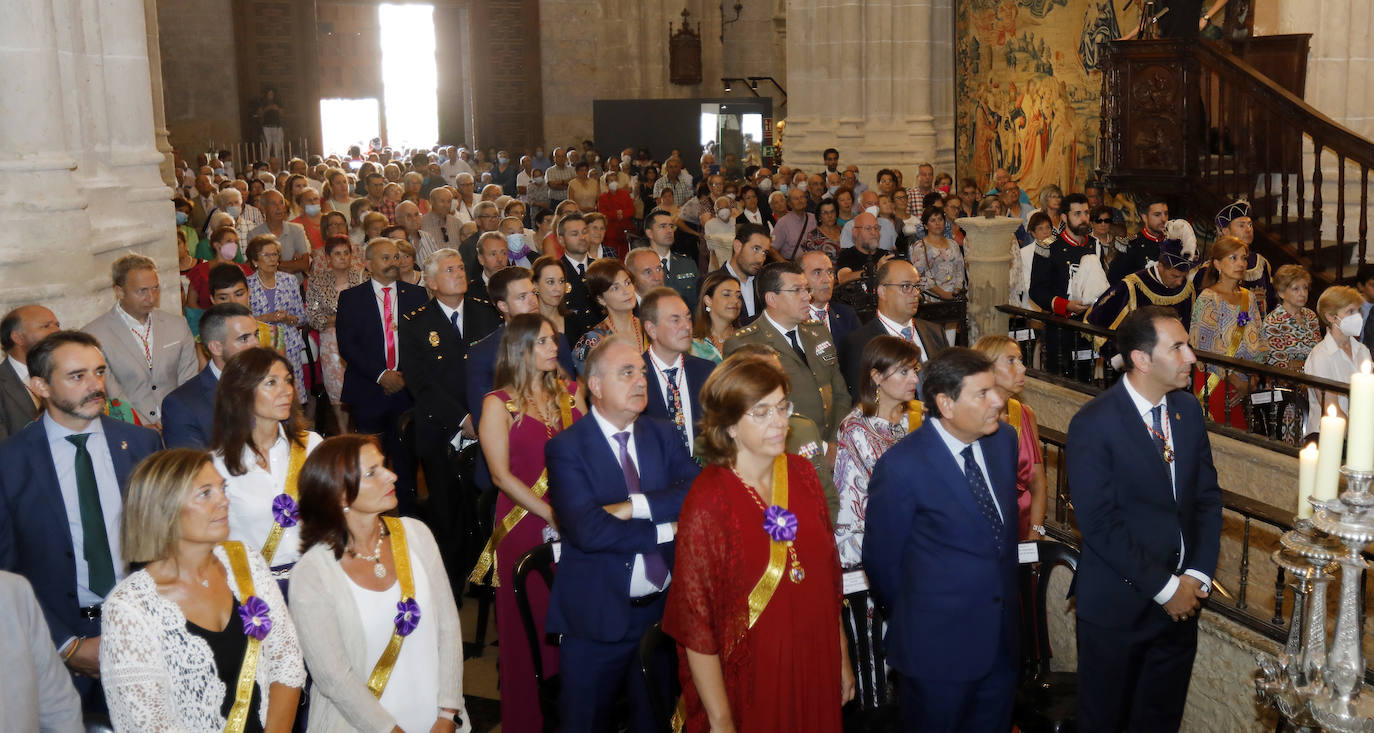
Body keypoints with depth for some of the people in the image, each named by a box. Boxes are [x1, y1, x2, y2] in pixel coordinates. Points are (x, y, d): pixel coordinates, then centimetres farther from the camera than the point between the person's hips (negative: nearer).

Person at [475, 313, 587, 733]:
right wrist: (551, 516, -13)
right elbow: (502, 475, -8)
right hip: (526, 524, -3)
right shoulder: (498, 404, -4)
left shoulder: (569, 390, 8)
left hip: (573, 522, 3)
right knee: (530, 624, 4)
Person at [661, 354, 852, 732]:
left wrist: (842, 659, 11)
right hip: (751, 684, -5)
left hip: (815, 671, 5)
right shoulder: (706, 503, -20)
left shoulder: (802, 474, -4)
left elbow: (828, 573, 6)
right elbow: (695, 621, -16)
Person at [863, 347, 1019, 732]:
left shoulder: (1004, 439, 0)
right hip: (938, 645, -5)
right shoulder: (901, 466, -20)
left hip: (1002, 640, 6)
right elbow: (882, 560, -10)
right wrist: (914, 623, 4)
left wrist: (1007, 595, 15)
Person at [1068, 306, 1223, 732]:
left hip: (1182, 601, 5)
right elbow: (1100, 524, -19)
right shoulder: (1093, 424, -18)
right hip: (1118, 604, -5)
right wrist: (1163, 587, -16)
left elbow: (1207, 496, 6)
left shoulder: (1188, 409, 2)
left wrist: (1198, 576, -6)